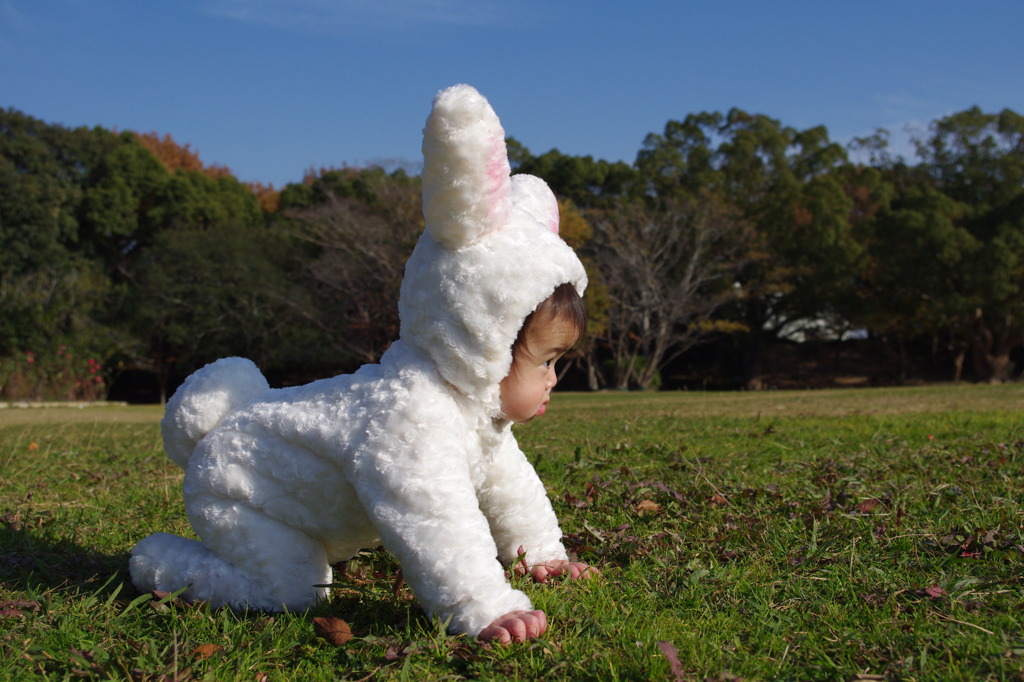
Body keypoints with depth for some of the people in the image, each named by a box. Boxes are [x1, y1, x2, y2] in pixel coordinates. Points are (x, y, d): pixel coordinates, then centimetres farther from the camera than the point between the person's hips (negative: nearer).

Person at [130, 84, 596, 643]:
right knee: (290, 592, -18)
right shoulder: (411, 413, -40)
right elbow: (430, 520, -48)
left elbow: (504, 478, 11)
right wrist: (483, 609, -50)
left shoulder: (473, 400, -5)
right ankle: (163, 565, -1)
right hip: (234, 480, -10)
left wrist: (539, 551, 11)